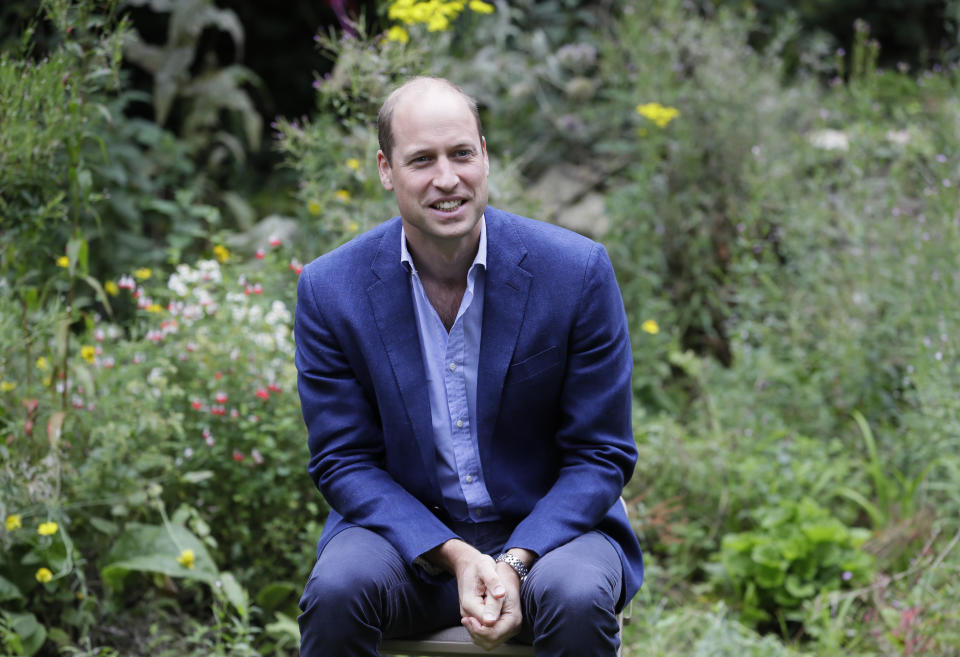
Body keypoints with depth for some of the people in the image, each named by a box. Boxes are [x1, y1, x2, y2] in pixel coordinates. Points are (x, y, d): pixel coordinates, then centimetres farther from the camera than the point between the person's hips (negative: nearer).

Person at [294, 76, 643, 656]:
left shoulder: (579, 271, -11)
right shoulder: (330, 290, -7)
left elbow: (602, 454, -5)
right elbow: (343, 460, -3)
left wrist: (515, 564, -20)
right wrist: (454, 556, -19)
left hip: (546, 525, 0)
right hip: (404, 528, 1)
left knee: (577, 598, -32)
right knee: (338, 589, -30)